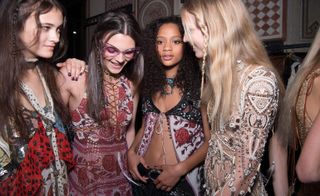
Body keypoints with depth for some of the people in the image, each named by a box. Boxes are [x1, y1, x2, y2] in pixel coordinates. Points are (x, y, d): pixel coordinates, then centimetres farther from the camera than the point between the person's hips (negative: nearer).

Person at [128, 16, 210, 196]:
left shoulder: (199, 84, -12)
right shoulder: (150, 83, 3)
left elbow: (210, 140, -10)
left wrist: (179, 170, -17)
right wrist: (131, 152, -2)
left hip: (183, 180, -4)